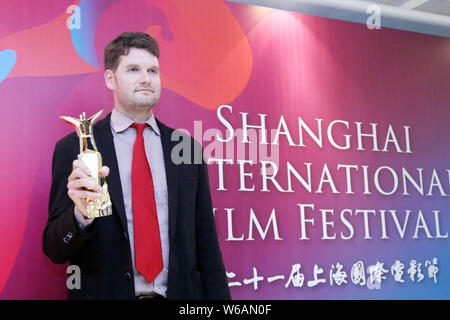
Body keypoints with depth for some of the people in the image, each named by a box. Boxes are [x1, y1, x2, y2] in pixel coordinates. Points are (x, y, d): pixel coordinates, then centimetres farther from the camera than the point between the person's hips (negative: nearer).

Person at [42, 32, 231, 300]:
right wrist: (82, 214, -25)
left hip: (179, 292, 2)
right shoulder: (73, 148, -5)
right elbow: (54, 250, -7)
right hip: (105, 292, -2)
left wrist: (219, 297, -3)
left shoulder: (187, 148, 2)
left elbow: (206, 245, 4)